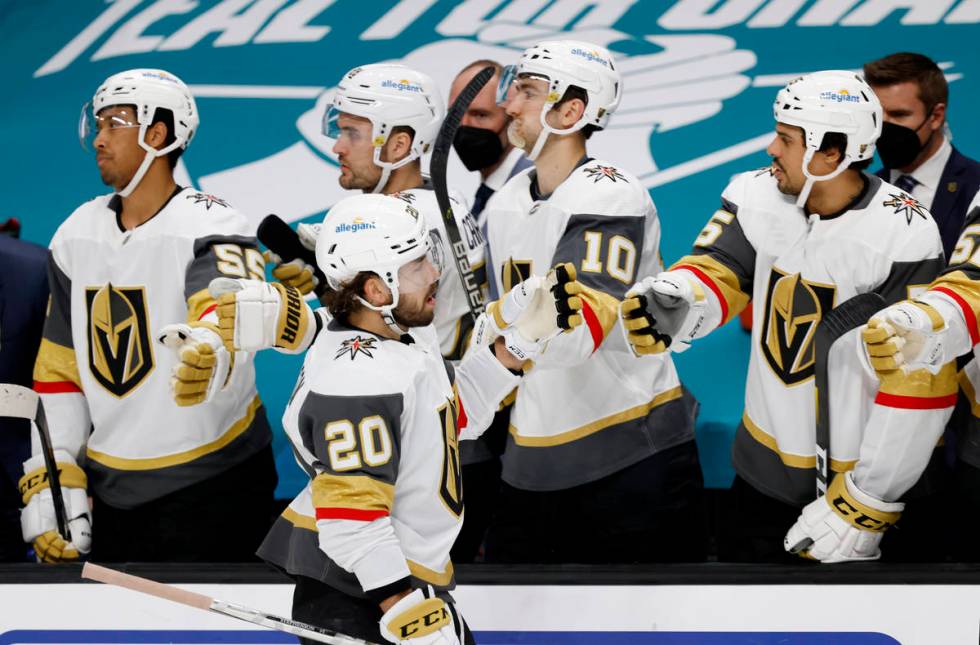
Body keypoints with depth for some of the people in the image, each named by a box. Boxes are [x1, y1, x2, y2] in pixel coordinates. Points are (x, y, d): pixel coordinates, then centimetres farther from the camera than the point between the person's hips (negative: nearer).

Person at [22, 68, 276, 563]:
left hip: (211, 487, -5)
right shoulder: (75, 235, 8)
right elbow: (58, 370, 9)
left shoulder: (209, 227, -12)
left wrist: (211, 353, -57)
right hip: (106, 490, 6)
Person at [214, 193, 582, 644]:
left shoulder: (407, 333, 4)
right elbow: (351, 515, -30)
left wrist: (522, 333, 8)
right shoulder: (358, 378, -27)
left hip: (412, 572, 11)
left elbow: (459, 413, 18)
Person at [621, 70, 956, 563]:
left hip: (855, 475, -5)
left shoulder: (903, 236, -22)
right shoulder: (758, 197, -6)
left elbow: (921, 384, -21)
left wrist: (867, 505, -18)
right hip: (763, 464, 5)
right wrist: (676, 306, -35)